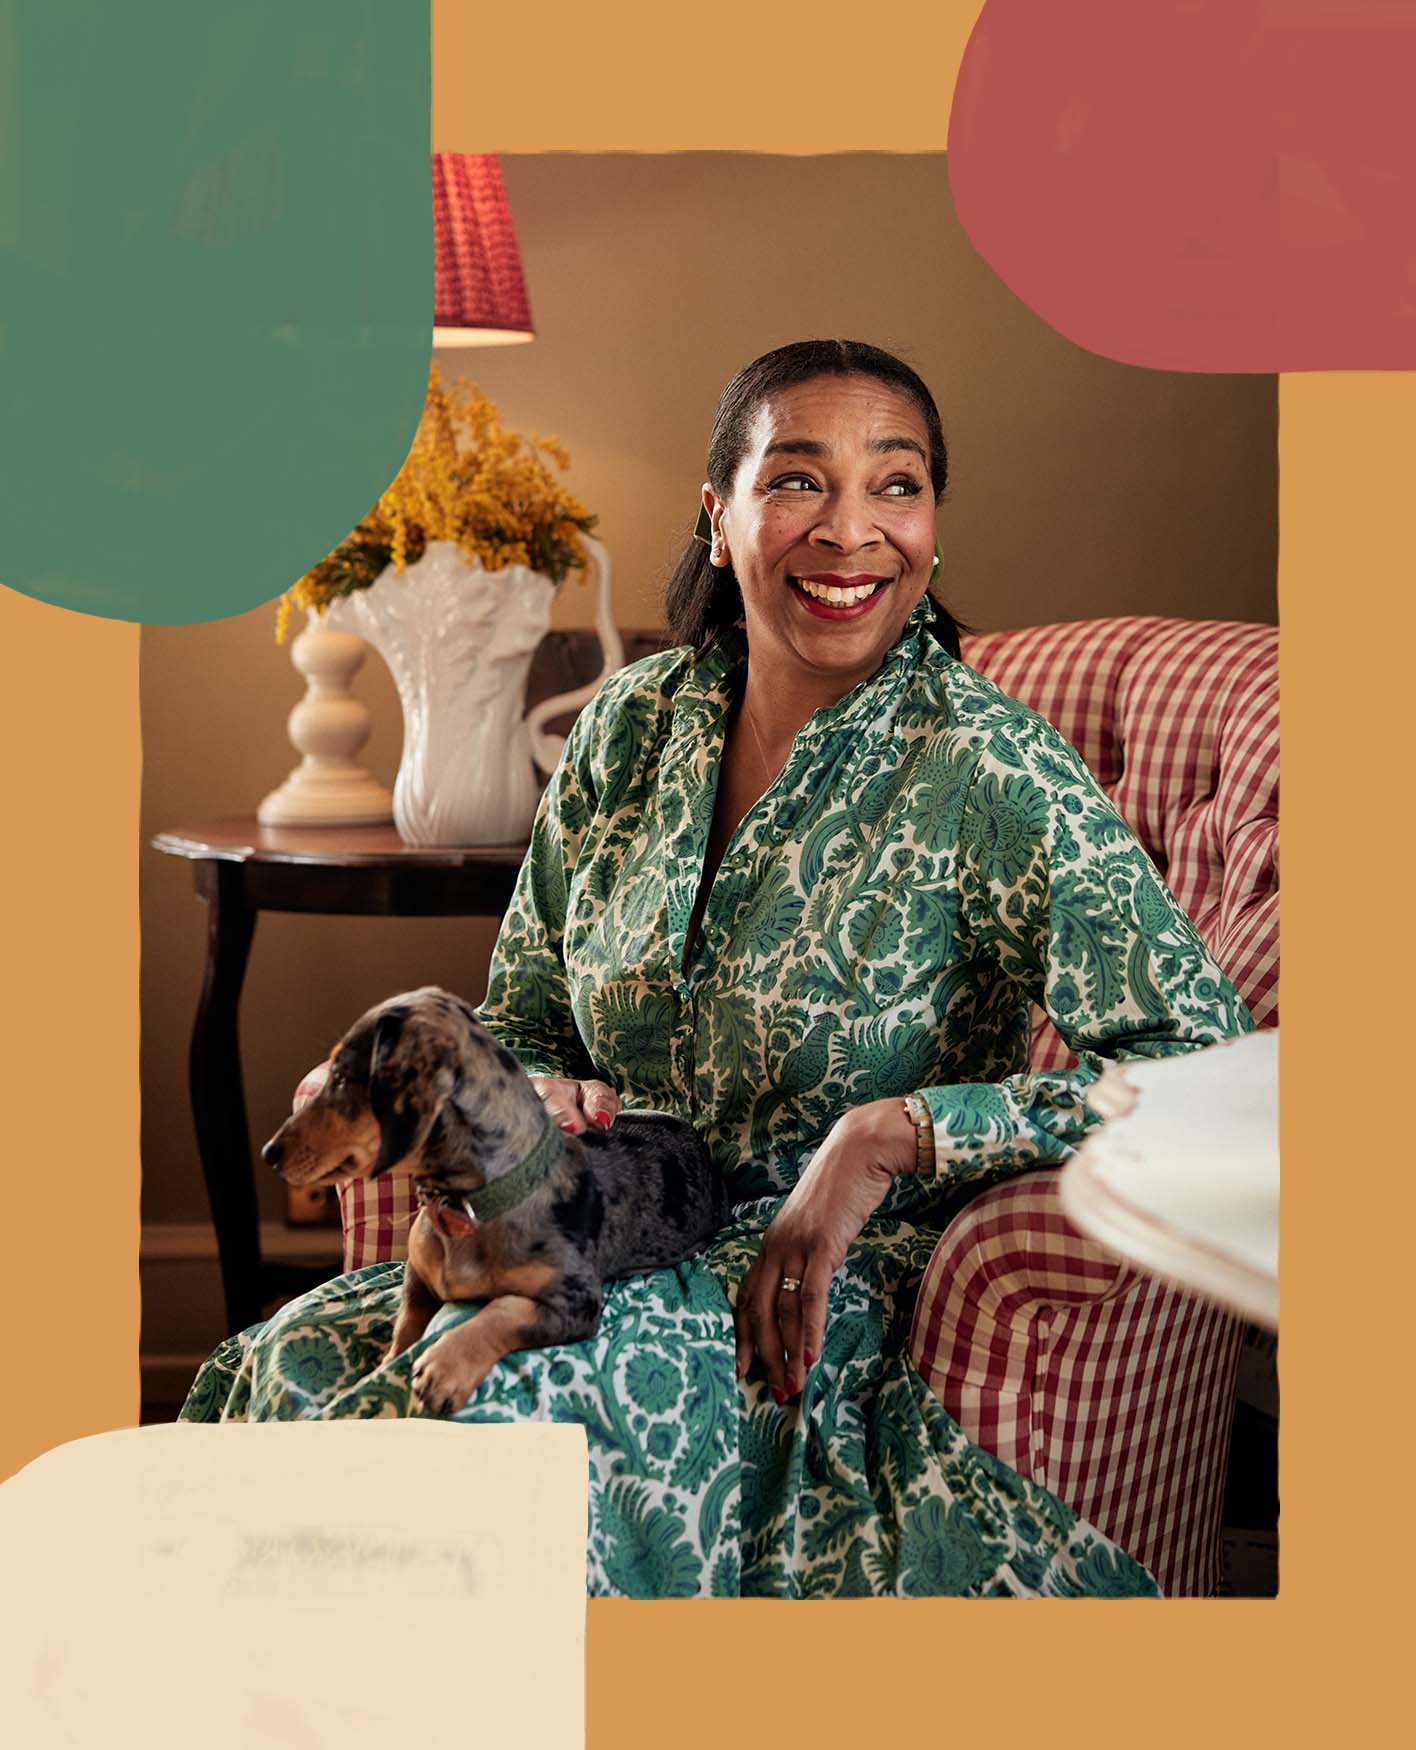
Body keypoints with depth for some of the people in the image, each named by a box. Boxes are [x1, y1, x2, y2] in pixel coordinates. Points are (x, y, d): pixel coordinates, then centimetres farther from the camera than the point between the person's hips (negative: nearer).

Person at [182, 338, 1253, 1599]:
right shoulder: (634, 721, 5)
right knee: (294, 1366, -21)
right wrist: (556, 1101, -9)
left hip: (832, 1303, -5)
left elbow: (1216, 1063, -18)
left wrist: (887, 1133, -23)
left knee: (516, 1414, -32)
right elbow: (515, 1025, 16)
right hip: (620, 1241, 5)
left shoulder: (986, 773, -12)